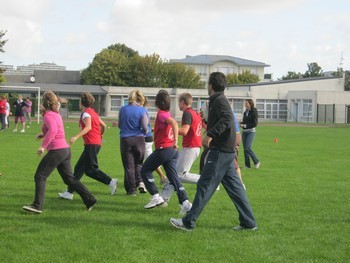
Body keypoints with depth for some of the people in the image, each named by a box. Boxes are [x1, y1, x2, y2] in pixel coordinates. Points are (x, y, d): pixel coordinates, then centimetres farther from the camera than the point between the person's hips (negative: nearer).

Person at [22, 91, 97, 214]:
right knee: (69, 178, 15)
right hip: (66, 149, 9)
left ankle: (37, 206, 0)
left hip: (56, 151, -9)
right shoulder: (56, 114, 15)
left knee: (40, 177, 0)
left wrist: (43, 146, -30)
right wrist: (44, 134, 22)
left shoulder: (48, 116, -12)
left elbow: (53, 130, -31)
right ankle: (89, 200, 14)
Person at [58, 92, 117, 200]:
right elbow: (103, 126, 23)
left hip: (91, 144, -10)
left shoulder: (86, 113, -8)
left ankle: (110, 182, -17)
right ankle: (69, 192, 12)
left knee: (91, 170, -10)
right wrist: (100, 135, 41)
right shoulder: (93, 113, 19)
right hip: (97, 143, 10)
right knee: (79, 168, 10)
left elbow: (88, 127, -24)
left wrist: (76, 136, -32)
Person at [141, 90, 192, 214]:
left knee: (145, 170, 7)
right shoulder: (167, 113, 16)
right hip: (172, 150, 8)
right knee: (173, 176, 6)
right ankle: (185, 202, -5)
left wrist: (175, 141, -32)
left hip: (164, 149, -8)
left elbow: (174, 123, -27)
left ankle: (156, 197, 0)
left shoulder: (161, 114, -10)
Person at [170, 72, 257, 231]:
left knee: (205, 185, -6)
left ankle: (188, 222, -2)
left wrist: (210, 135, -31)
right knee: (234, 186, 10)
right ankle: (248, 222, 12)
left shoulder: (219, 100, -12)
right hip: (227, 151, 10)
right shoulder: (219, 100, 18)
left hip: (220, 152, -10)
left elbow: (227, 119, -28)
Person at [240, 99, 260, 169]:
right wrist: (242, 123, 0)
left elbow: (255, 124, -11)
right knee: (245, 148, 4)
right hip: (244, 132, 7)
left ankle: (256, 161, 2)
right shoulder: (245, 112, 13)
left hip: (251, 131, -7)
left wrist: (245, 125, -16)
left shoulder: (254, 112, -8)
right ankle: (247, 165, 10)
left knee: (248, 148, -15)